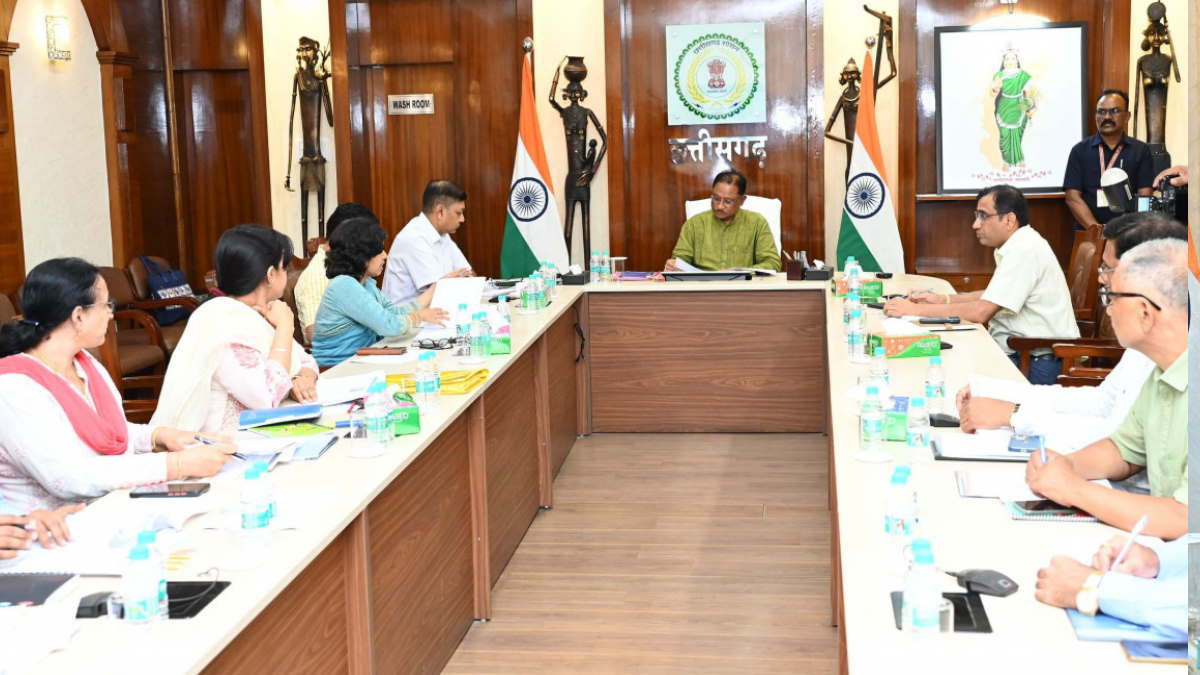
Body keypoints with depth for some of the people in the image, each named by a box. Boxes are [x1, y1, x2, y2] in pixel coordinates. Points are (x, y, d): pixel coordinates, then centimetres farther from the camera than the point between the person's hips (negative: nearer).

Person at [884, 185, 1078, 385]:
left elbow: (981, 312, -23)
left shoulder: (1025, 251, -20)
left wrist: (915, 310, -18)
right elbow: (992, 296, 22)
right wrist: (943, 299, 8)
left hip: (1039, 365, -9)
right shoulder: (1016, 246, 12)